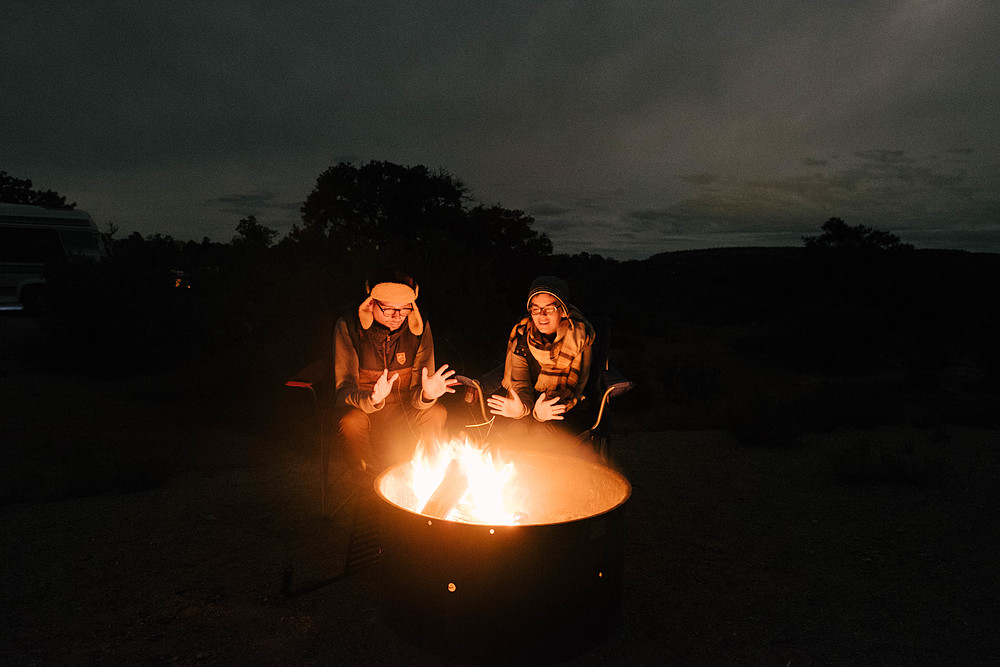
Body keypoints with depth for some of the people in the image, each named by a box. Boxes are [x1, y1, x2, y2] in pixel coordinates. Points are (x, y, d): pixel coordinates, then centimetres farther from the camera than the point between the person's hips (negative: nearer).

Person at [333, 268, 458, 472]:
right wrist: (372, 399, -45)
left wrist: (425, 394, -37)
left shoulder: (419, 327, -10)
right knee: (352, 422, -34)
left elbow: (416, 394, -11)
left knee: (437, 413, -25)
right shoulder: (349, 326, -16)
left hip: (403, 409, 2)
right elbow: (344, 390, -22)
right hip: (360, 405, -2)